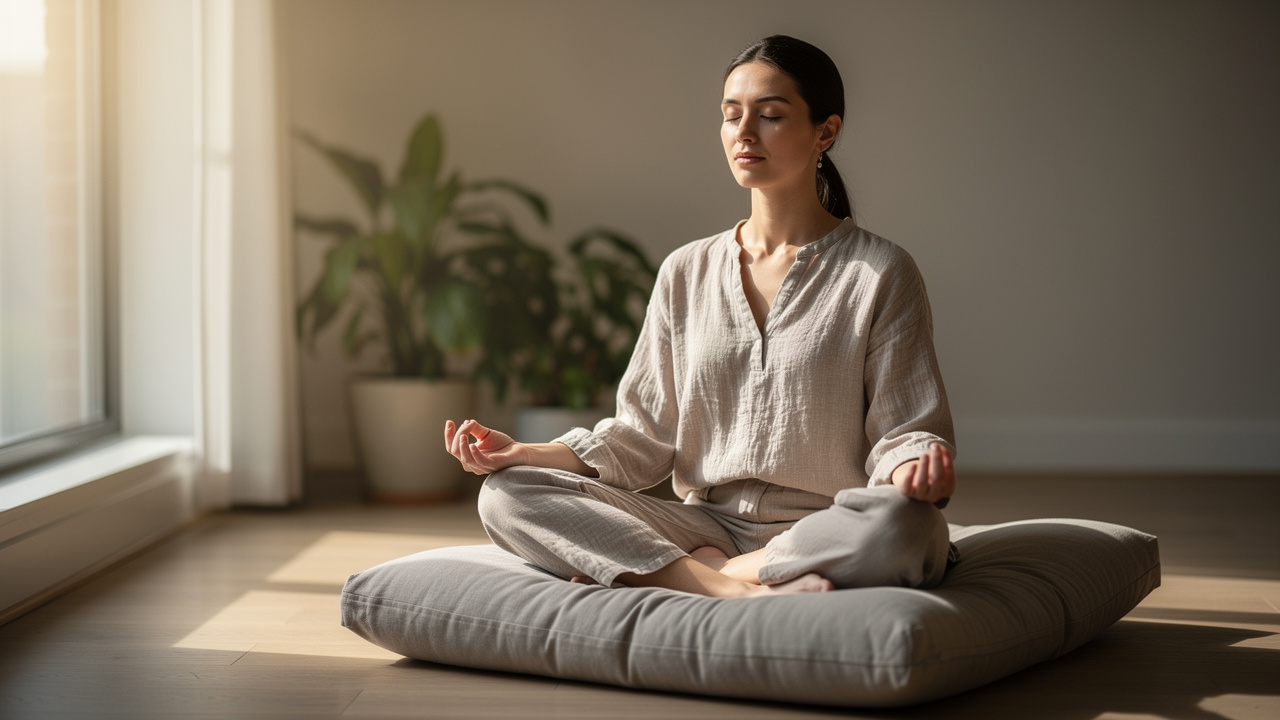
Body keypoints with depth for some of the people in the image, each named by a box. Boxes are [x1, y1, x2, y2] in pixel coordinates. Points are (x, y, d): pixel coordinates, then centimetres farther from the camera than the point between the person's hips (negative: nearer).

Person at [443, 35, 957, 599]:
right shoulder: (686, 274, 13)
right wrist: (526, 453, -5)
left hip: (826, 533, -3)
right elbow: (646, 437, 10)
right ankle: (732, 589, -28)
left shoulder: (879, 273, 1)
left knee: (897, 523, -40)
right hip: (708, 526, 3)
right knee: (507, 494, -16)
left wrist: (914, 469, -26)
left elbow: (903, 432, -2)